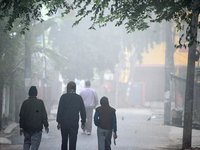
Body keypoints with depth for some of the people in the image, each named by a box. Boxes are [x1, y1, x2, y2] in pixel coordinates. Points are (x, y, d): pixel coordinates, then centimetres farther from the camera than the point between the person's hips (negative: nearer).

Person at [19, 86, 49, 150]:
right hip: (37, 127, -2)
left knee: (27, 142, 15)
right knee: (35, 143, -1)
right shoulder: (40, 102, -5)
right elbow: (44, 115, -4)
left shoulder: (25, 102, 1)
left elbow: (21, 116, 3)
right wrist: (46, 125, 3)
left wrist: (21, 127, 8)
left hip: (27, 127, 2)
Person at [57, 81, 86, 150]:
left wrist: (59, 122, -3)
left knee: (64, 141, 15)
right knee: (72, 142, 2)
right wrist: (83, 122, 12)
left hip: (64, 123, 0)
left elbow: (60, 110, -7)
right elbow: (83, 111, 3)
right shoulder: (79, 98, -1)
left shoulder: (63, 97, -5)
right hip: (74, 123, 0)